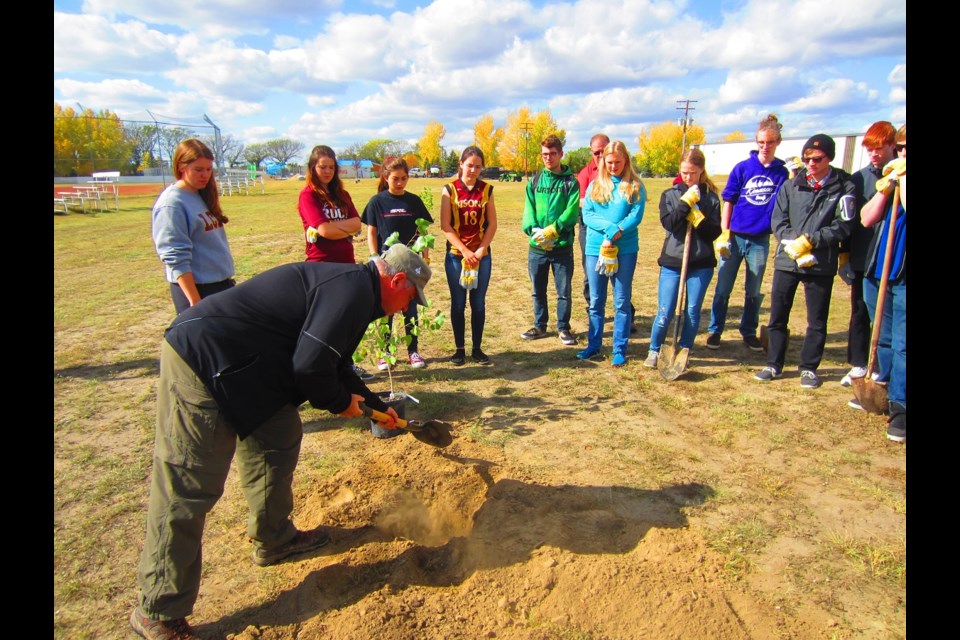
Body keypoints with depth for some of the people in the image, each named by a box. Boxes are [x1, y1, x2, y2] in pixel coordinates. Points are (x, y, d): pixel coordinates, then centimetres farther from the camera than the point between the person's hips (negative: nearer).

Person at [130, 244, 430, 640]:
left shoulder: (346, 286, 17)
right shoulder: (353, 290, -17)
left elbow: (336, 365, 30)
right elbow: (311, 365, -24)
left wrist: (378, 407, 39)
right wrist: (339, 403, -3)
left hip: (236, 366, 11)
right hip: (201, 359, -11)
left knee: (279, 440, 19)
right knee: (186, 491, -3)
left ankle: (274, 540, 35)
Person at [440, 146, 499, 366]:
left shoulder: (486, 190, 4)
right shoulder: (450, 189, -1)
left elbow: (492, 224, 3)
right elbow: (445, 226, -6)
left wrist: (480, 251, -8)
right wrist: (465, 251, -12)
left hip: (482, 255, 1)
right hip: (456, 255, -1)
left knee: (478, 303, 5)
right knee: (458, 303, 4)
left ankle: (477, 349, 15)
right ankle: (460, 349, 14)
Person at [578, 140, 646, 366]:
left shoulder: (635, 186, 3)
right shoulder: (595, 185, 9)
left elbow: (636, 215, -7)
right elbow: (587, 215, -1)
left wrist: (617, 233, -21)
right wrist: (610, 227, -17)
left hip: (626, 249, -2)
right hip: (595, 248, 2)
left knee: (622, 301, 3)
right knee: (596, 301, 10)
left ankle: (620, 349, 11)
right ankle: (594, 345, 22)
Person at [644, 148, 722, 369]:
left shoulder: (711, 197, 5)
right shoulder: (670, 194, 5)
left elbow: (714, 232, -2)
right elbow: (669, 223, -10)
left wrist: (698, 218, -16)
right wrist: (686, 201, -15)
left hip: (701, 264, 1)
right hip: (672, 261, -1)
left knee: (693, 312, 6)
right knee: (665, 312, -1)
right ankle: (654, 351, 18)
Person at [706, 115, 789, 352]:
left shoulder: (782, 173, 2)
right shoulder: (742, 168, -2)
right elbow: (728, 201, 1)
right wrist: (724, 233, -4)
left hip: (760, 240, 1)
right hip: (735, 236, -1)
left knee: (754, 292, 12)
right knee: (723, 289, 5)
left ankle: (749, 332, 26)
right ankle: (714, 331, 17)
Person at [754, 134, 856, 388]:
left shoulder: (844, 188, -1)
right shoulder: (791, 186, 5)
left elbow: (843, 226, -7)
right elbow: (778, 221, 0)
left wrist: (810, 240, -17)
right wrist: (793, 245, -15)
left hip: (822, 264, -2)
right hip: (786, 261, 2)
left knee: (817, 320, 8)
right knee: (777, 316, 7)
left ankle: (809, 367, 22)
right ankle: (774, 364, 21)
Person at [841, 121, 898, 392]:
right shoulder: (858, 179, 5)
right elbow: (849, 219, 6)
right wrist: (844, 255, 5)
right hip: (862, 258, 3)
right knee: (859, 313, 11)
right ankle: (858, 365, 24)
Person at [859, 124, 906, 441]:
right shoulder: (888, 177, 12)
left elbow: (905, 211, -21)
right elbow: (867, 219, 5)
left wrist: (902, 179, -15)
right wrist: (884, 189, -7)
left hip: (903, 276, -6)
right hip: (877, 270, 6)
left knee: (901, 345, -6)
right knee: (884, 339, 19)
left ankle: (900, 407, 0)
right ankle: (884, 388, 35)